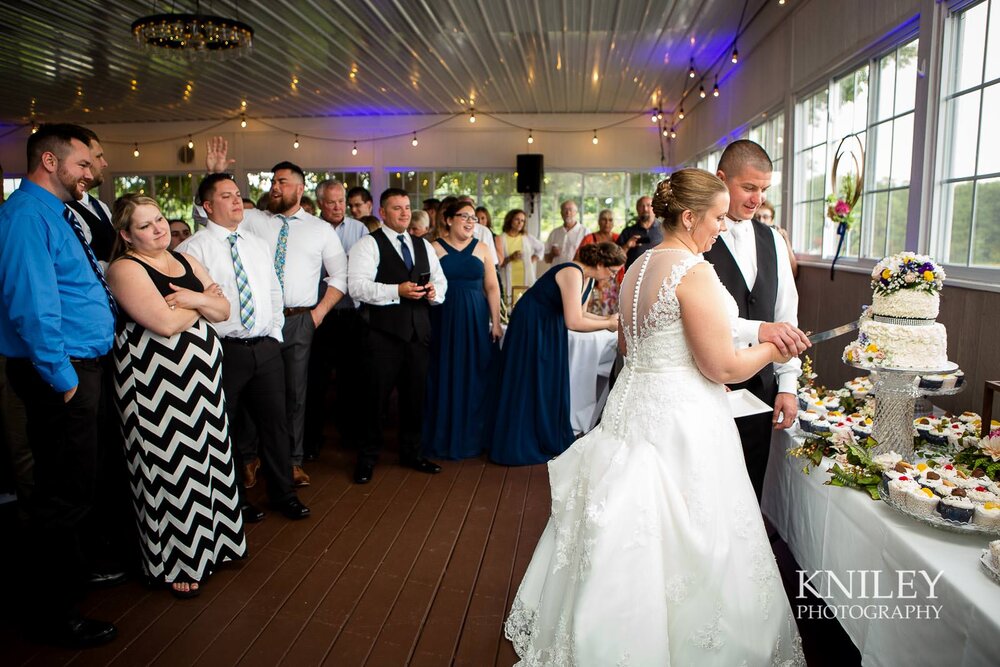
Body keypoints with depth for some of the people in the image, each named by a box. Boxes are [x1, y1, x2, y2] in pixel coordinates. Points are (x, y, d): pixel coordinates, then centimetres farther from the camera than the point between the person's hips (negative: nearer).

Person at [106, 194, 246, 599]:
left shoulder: (186, 261, 13)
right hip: (156, 379, -7)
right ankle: (176, 562, 20)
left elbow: (223, 310, 8)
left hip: (201, 370, 7)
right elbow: (166, 323, -20)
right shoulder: (125, 269, -9)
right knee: (171, 466, 3)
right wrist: (203, 300, -4)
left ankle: (208, 540, 31)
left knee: (206, 456, 13)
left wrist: (194, 299, -12)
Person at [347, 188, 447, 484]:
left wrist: (434, 290, -7)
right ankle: (367, 457, 19)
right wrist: (397, 291, -23)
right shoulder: (368, 245, -4)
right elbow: (357, 286, -15)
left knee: (415, 395, 14)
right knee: (375, 396, 2)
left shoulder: (423, 246, 17)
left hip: (418, 332, 6)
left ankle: (411, 452, 31)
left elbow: (441, 280, 17)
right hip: (382, 333, -6)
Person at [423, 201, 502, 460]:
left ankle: (472, 435, 21)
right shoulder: (435, 248, 1)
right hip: (443, 320, -2)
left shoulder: (481, 249, 7)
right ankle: (444, 436, 18)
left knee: (475, 377, 6)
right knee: (444, 377, 4)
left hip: (476, 321, 2)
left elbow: (492, 287, 6)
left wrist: (496, 321, -1)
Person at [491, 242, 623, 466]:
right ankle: (522, 447, 13)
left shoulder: (588, 277, 2)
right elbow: (573, 322, -31)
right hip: (529, 326, -9)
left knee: (552, 384, 12)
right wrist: (608, 324, -20)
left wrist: (608, 319, -6)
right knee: (529, 385, 0)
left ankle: (551, 440, 25)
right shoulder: (572, 273, -26)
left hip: (550, 327, 9)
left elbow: (579, 313, 8)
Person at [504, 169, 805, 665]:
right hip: (680, 420, -9)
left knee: (629, 540, 18)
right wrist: (774, 350, 0)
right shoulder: (694, 271, -16)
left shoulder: (637, 268, 11)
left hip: (633, 406, 9)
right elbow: (722, 367, -17)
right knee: (682, 546, 5)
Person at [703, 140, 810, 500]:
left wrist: (788, 385, 7)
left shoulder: (772, 240, 11)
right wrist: (757, 330, -28)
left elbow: (786, 314, 11)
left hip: (760, 390, 6)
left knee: (751, 491, 15)